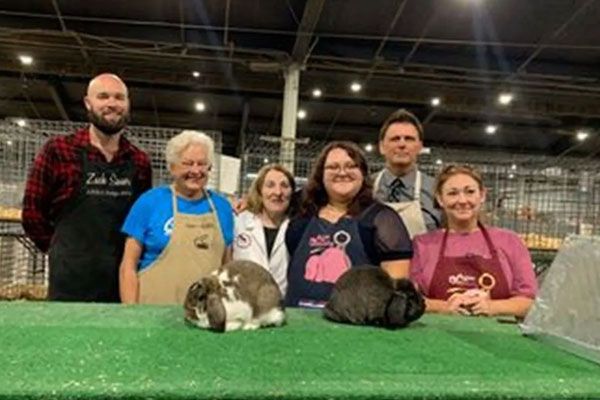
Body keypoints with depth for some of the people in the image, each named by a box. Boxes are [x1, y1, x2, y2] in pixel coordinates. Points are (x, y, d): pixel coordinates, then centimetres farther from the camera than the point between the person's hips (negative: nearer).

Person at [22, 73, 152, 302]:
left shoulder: (140, 161, 7)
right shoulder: (58, 150, -1)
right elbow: (32, 212, 3)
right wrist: (66, 251, 5)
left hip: (126, 282, 3)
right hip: (71, 283, -3)